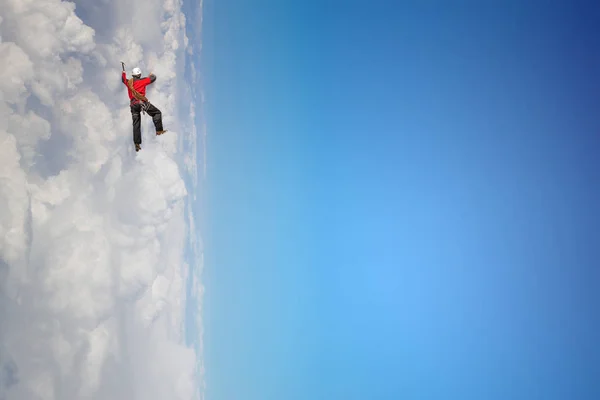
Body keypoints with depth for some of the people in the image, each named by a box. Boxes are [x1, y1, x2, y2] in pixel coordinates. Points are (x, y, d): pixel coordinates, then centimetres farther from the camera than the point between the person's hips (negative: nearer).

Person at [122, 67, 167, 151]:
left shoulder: (129, 82, 19)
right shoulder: (142, 81, 5)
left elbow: (124, 79, 42)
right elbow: (153, 78, 15)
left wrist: (123, 73, 63)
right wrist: (151, 75, 39)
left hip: (133, 104, 5)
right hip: (141, 102, -5)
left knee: (136, 124, 5)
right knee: (157, 112, 4)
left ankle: (137, 144, 2)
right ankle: (159, 130, -11)